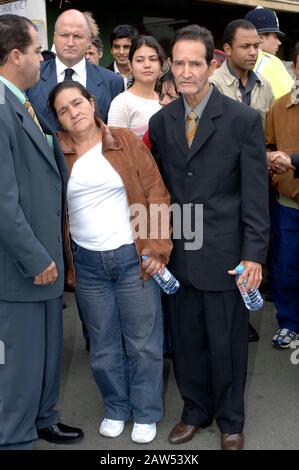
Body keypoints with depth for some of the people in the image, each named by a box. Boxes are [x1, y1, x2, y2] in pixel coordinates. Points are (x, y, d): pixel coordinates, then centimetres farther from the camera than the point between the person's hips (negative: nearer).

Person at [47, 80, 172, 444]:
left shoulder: (126, 141, -2)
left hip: (133, 257, -1)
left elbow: (156, 193, -4)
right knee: (103, 344, 14)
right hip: (87, 264, 1)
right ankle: (115, 409, 35)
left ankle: (146, 414, 27)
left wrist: (158, 247, -10)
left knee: (143, 341, 8)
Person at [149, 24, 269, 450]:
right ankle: (195, 411, 36)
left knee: (227, 343, 9)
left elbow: (255, 194, -7)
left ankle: (230, 421, 31)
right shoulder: (160, 121, 6)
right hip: (177, 252, 4)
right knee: (186, 339, 15)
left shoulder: (243, 120, -6)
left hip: (224, 254, -3)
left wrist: (254, 255, -11)